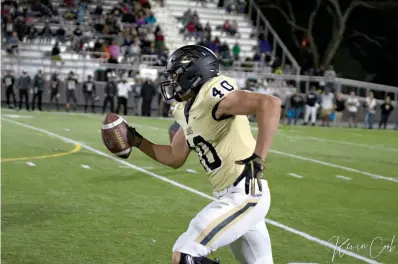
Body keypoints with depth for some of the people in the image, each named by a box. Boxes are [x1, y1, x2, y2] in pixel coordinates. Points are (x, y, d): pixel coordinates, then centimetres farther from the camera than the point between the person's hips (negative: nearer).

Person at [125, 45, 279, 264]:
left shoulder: (212, 95, -17)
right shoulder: (188, 111, 11)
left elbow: (270, 104, -31)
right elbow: (174, 158, 23)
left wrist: (257, 160, -35)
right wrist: (136, 141, 18)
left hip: (243, 196, -10)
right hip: (232, 196, 10)